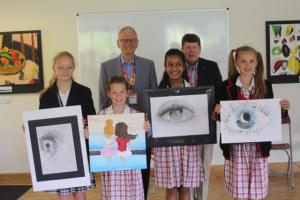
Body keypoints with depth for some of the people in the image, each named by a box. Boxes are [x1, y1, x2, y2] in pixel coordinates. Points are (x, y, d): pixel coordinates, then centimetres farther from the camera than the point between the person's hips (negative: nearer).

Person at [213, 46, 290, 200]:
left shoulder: (265, 86, 3)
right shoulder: (226, 86, -3)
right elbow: (219, 117, 1)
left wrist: (282, 109, -10)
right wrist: (217, 112, -20)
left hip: (258, 145, 2)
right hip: (236, 145, -1)